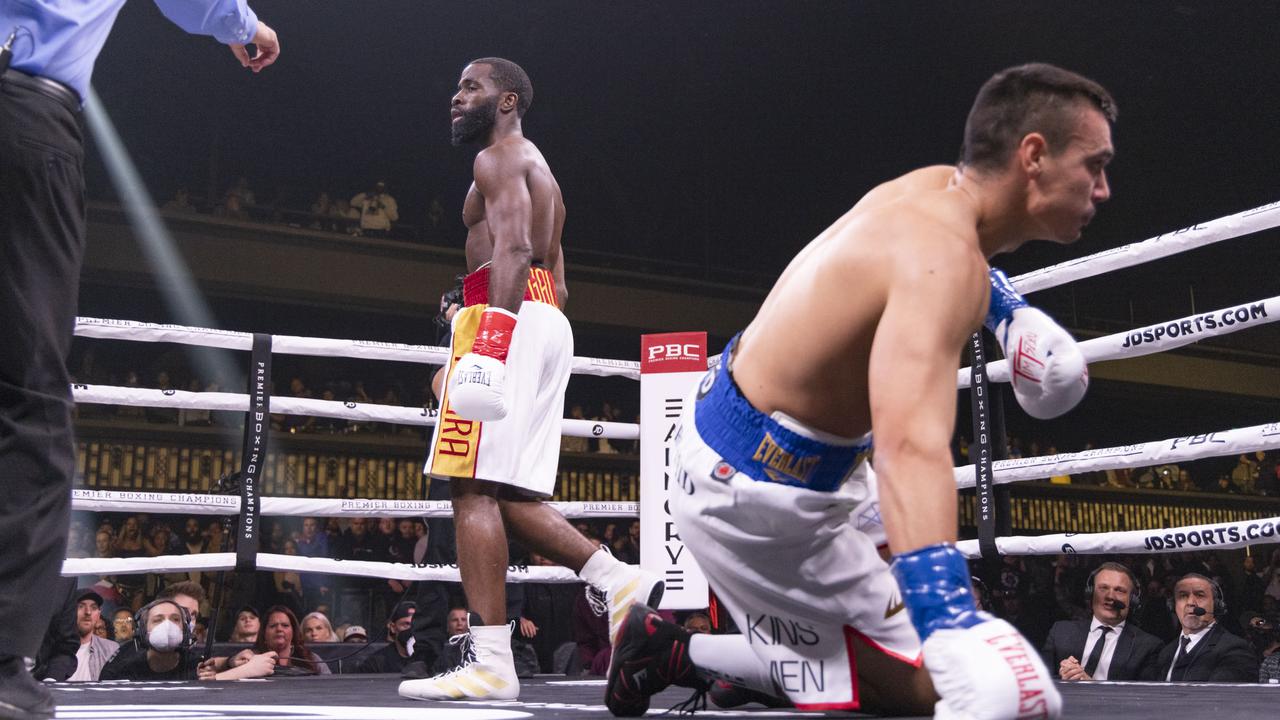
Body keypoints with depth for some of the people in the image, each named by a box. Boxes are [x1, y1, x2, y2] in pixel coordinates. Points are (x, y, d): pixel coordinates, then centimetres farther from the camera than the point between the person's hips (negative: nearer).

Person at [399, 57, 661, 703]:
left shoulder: (499, 156, 1)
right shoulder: (542, 172, 30)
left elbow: (513, 248, -17)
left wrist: (494, 332, -27)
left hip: (508, 315, -10)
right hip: (550, 321, 10)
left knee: (474, 487, -14)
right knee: (512, 497, 9)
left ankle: (491, 663, -18)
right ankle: (622, 584, 1)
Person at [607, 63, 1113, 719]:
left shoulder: (938, 185, -2)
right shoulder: (940, 255, -31)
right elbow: (912, 447, -48)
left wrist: (1013, 313, 14)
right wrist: (954, 626, -58)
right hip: (753, 494, -10)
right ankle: (676, 653, 1)